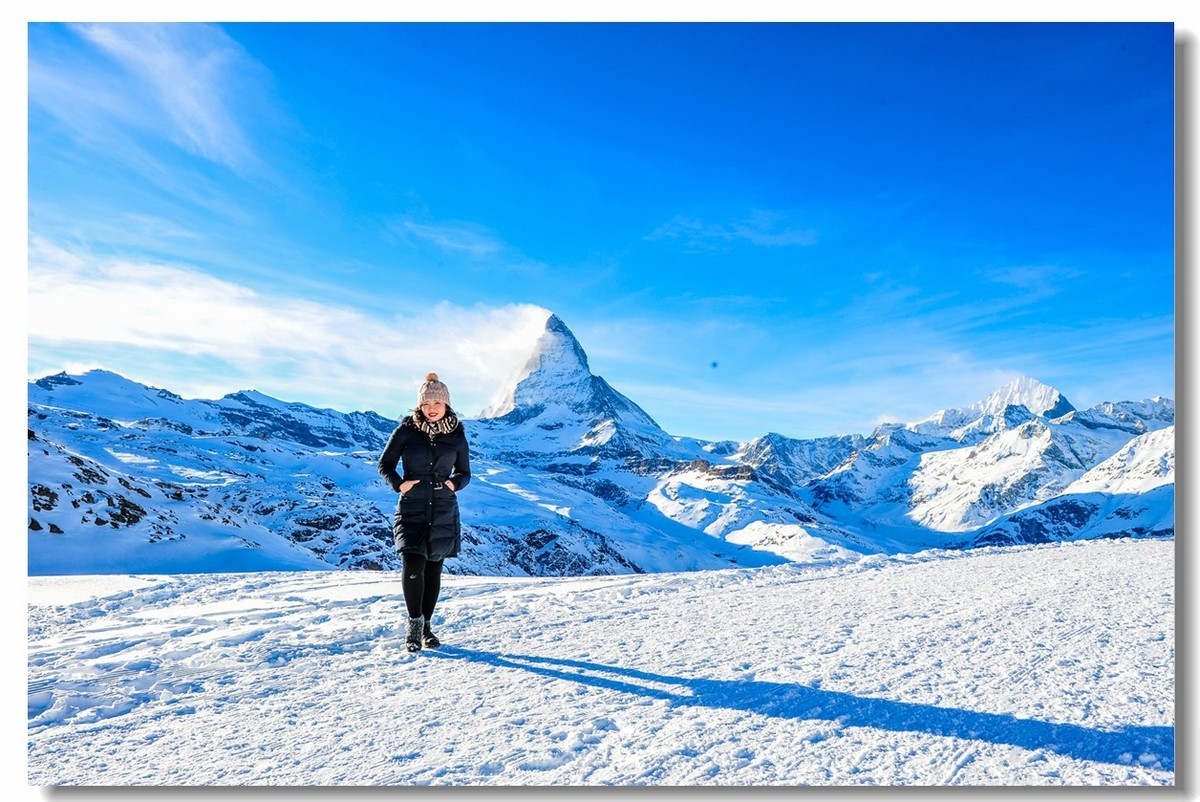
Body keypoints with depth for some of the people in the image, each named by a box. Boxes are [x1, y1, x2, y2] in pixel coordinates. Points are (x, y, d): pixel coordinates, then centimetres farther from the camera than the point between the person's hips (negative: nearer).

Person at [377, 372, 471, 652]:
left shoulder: (457, 436, 2)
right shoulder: (406, 430, -3)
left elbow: (465, 473, 13)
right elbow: (384, 464, 7)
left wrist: (454, 484, -8)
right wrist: (398, 484, -10)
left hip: (443, 511, 2)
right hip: (412, 509, -2)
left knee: (433, 569, 9)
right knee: (413, 567, -14)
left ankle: (426, 625, 25)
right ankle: (414, 622, 8)